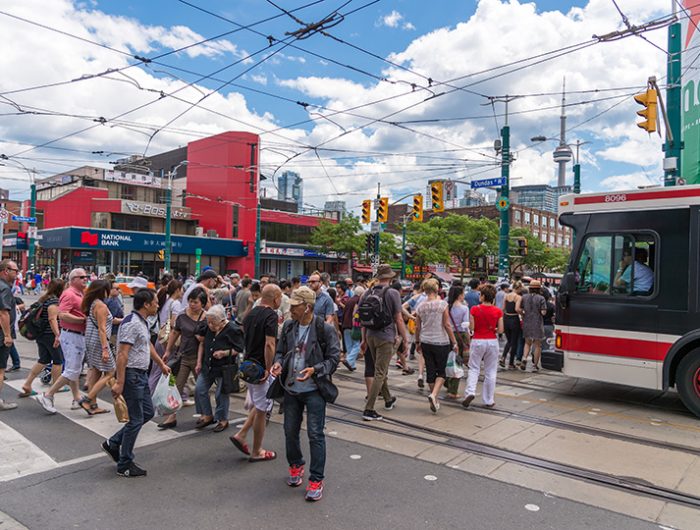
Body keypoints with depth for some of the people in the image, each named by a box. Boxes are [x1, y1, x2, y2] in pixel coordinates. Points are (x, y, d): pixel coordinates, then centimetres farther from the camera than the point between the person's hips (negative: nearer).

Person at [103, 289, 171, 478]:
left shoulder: (143, 322, 11)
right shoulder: (131, 323, -20)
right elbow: (122, 354, -24)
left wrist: (162, 365, 32)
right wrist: (119, 382, -26)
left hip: (142, 374, 10)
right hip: (132, 375, -10)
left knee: (148, 413, 16)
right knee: (136, 420, -1)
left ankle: (113, 443, 26)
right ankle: (124, 465, 12)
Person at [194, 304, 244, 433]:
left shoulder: (233, 330, -17)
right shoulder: (208, 328, 0)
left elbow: (239, 349, -12)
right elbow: (202, 344, 13)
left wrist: (224, 353, -25)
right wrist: (199, 362, 8)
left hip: (224, 368, -6)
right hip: (207, 366, 6)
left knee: (221, 394, 2)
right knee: (199, 390, 6)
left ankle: (223, 420, 21)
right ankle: (207, 416, 25)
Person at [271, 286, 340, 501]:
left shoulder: (325, 330, -13)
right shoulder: (288, 327, 3)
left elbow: (334, 358, -11)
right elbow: (280, 351, 14)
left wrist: (315, 370, -27)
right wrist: (278, 363, -8)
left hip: (314, 390, -5)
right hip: (291, 389, 5)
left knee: (315, 434, -1)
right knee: (290, 431, 17)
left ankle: (316, 479, 12)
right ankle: (295, 466, 42)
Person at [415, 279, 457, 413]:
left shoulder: (420, 307, 0)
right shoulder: (443, 304, -10)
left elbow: (417, 327, 5)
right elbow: (447, 325, -11)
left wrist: (417, 342, 17)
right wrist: (454, 342, -4)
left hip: (426, 342, 3)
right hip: (441, 342, -3)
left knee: (430, 371, 12)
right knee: (441, 371, 9)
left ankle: (434, 401, 19)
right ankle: (434, 395, -12)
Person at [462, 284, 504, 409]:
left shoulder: (474, 309, -9)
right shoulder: (498, 311, -4)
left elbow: (471, 327, -7)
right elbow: (500, 330, -3)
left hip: (477, 341, -1)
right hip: (492, 341, 2)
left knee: (474, 369, 10)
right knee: (490, 372, 11)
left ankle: (470, 392, -11)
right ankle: (488, 400, 17)